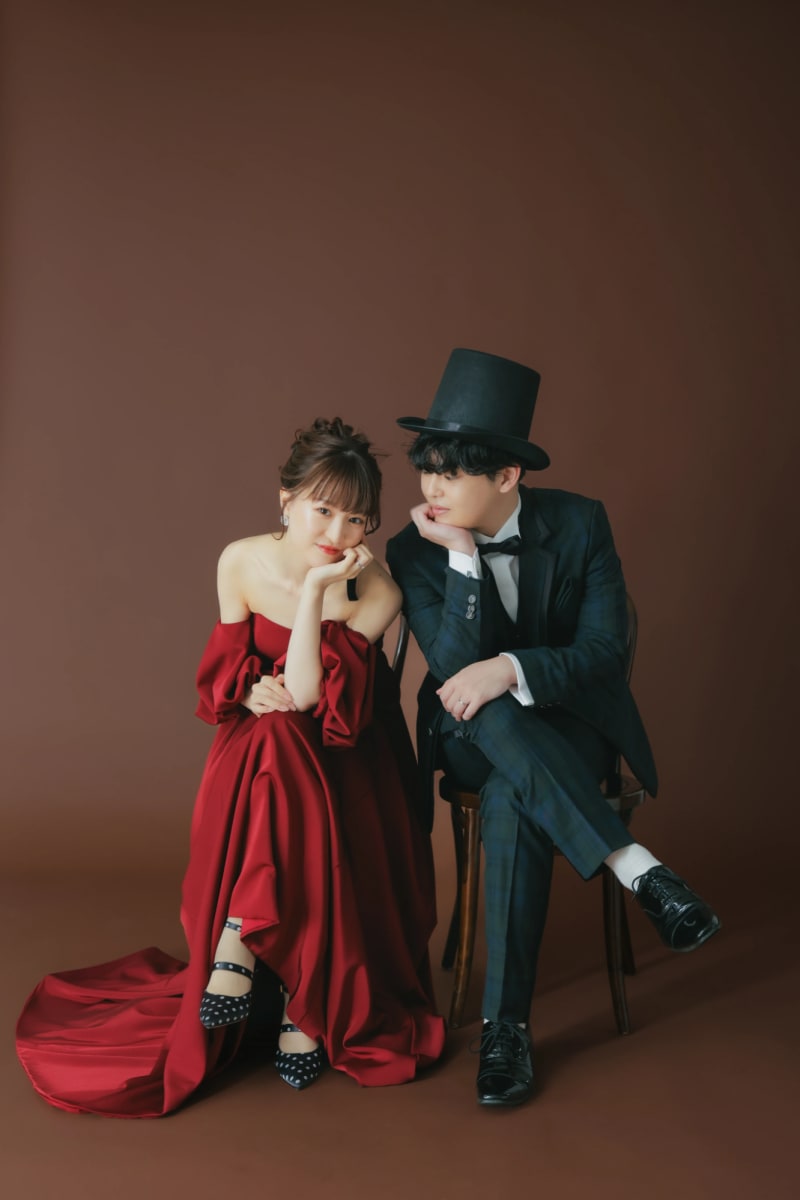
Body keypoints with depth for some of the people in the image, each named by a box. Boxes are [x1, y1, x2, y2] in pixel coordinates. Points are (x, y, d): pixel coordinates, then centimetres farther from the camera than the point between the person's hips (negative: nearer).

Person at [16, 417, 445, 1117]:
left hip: (341, 751, -2)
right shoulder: (243, 563, -7)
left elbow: (307, 695, -22)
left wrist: (315, 590, -28)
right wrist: (255, 693, -18)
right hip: (259, 746, 2)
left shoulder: (376, 593, -15)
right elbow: (224, 673, 4)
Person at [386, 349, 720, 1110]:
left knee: (511, 804, -35)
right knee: (480, 708, -37)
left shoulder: (579, 524, -9)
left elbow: (604, 653, -13)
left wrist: (508, 670, -30)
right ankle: (636, 869, -35)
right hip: (474, 736, 1)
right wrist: (463, 559, -27)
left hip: (569, 727, -1)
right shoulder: (414, 551, -8)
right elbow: (453, 669, -19)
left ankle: (506, 1024, -25)